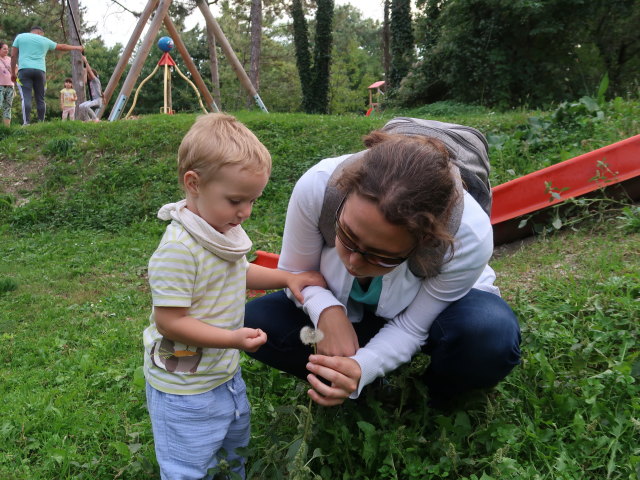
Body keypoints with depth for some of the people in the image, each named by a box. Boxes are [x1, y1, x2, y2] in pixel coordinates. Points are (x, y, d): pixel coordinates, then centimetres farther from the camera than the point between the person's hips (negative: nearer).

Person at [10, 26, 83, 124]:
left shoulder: (20, 37, 16)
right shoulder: (45, 40, 18)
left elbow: (13, 56, 10)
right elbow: (62, 47, 30)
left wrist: (13, 72, 15)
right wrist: (77, 47, 45)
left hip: (24, 69, -1)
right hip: (40, 71, 1)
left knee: (26, 98, -10)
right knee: (40, 99, 7)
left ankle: (26, 123, -21)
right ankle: (41, 122, 5)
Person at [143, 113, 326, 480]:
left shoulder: (225, 229, -2)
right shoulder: (178, 249, -30)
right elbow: (168, 321, -28)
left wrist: (288, 278, 3)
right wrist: (231, 338, -33)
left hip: (227, 374, 9)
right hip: (185, 390, -9)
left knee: (236, 450, 29)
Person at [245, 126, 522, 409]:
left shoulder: (470, 238, -37)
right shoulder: (317, 186, -34)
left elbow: (412, 327, -24)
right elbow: (294, 270, -16)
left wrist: (361, 368, -42)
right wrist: (326, 310, -36)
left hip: (435, 305, -1)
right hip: (342, 307, 2)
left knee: (494, 336, -35)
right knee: (254, 322, -20)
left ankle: (441, 397, 0)